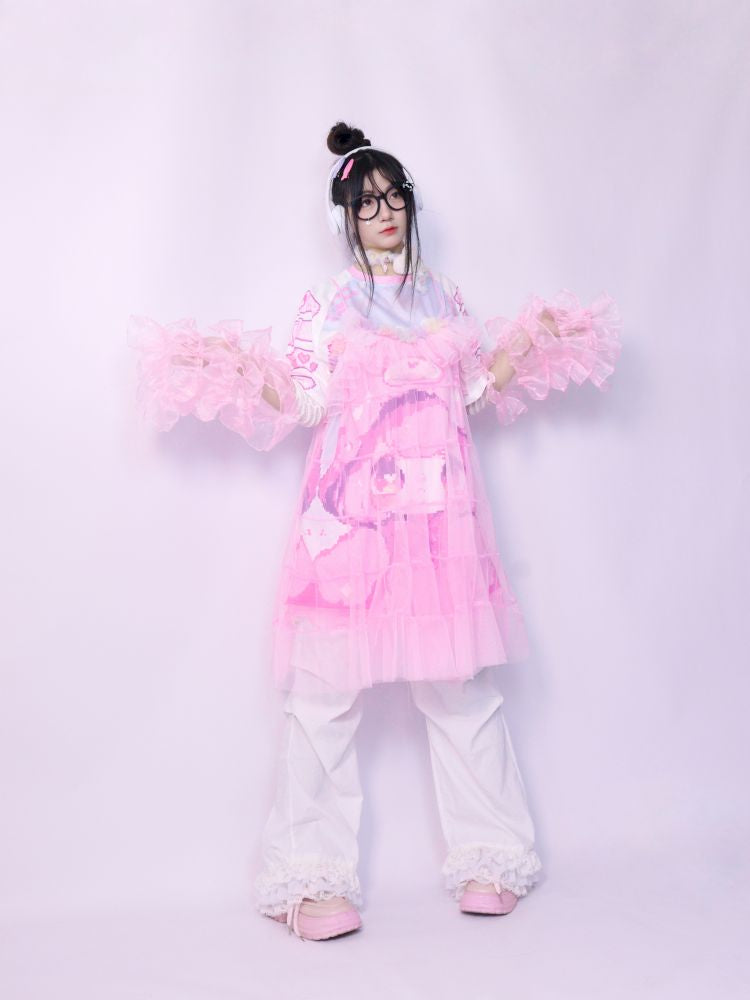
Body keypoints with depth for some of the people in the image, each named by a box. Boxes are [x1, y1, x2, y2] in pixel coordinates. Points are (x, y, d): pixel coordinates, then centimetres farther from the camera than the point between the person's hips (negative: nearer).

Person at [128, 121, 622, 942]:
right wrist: (234, 368, -9)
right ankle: (313, 878, 6)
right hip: (351, 511, -2)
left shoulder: (443, 295, 18)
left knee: (462, 684, 4)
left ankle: (489, 859, 18)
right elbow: (303, 403, 4)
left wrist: (531, 342, 10)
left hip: (440, 511, 3)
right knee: (325, 690, -5)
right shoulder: (326, 302, 9)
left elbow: (475, 390, 18)